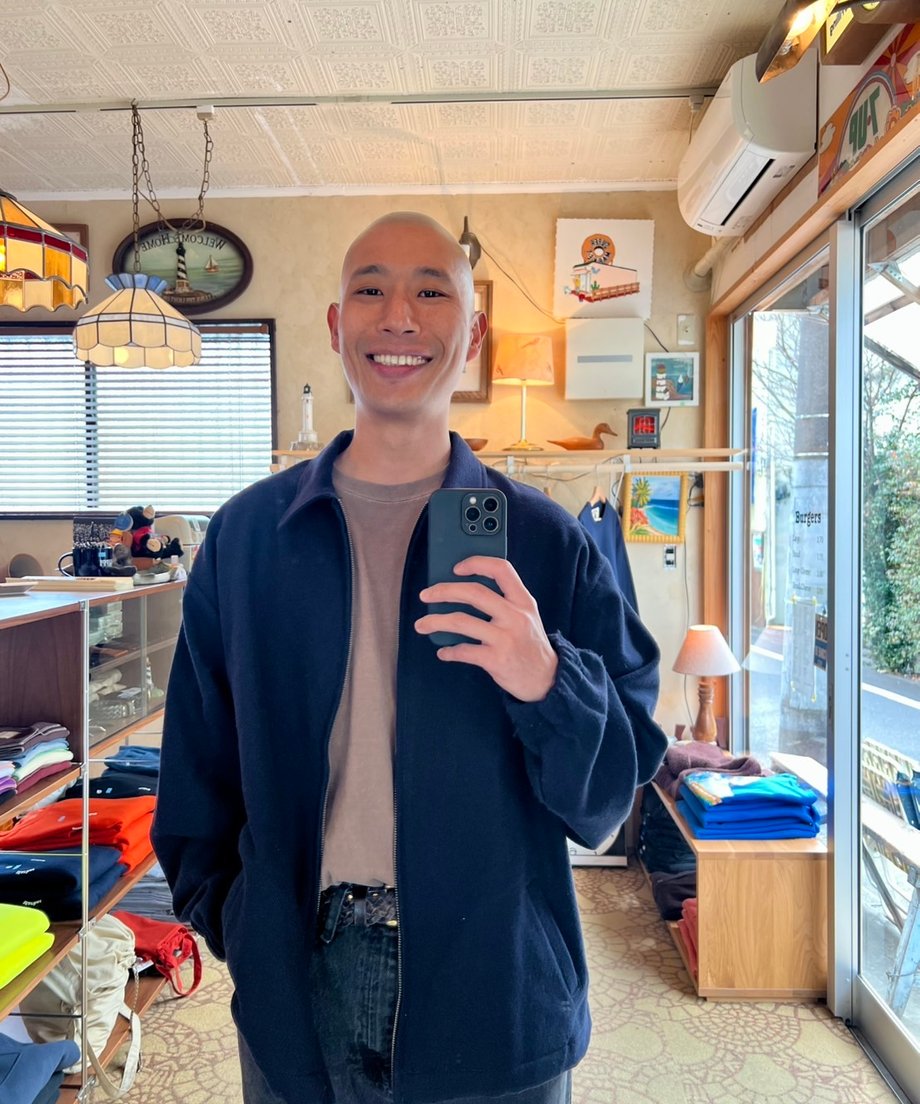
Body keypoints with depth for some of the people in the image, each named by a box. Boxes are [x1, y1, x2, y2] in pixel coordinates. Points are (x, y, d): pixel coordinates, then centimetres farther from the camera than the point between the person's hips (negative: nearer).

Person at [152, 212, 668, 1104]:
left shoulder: (546, 542, -8)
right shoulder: (244, 536, -2)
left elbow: (610, 788, -8)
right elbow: (198, 760, 7)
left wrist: (547, 681, -25)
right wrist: (223, 914, 1)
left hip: (496, 993, 0)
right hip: (295, 979, 1)